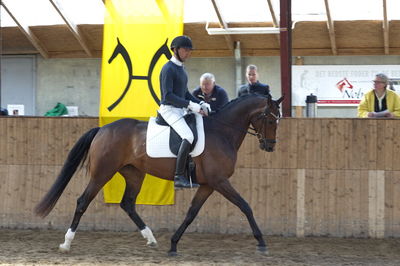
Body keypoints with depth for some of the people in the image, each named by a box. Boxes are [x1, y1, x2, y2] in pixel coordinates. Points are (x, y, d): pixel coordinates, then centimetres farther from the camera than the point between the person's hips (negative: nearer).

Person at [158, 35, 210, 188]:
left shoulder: (180, 68, 17)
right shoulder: (168, 69, -12)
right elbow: (168, 96, -21)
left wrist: (201, 104, 6)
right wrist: (191, 105, -24)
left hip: (180, 111, 10)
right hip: (169, 110, -10)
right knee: (188, 137, -29)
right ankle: (179, 177, -32)